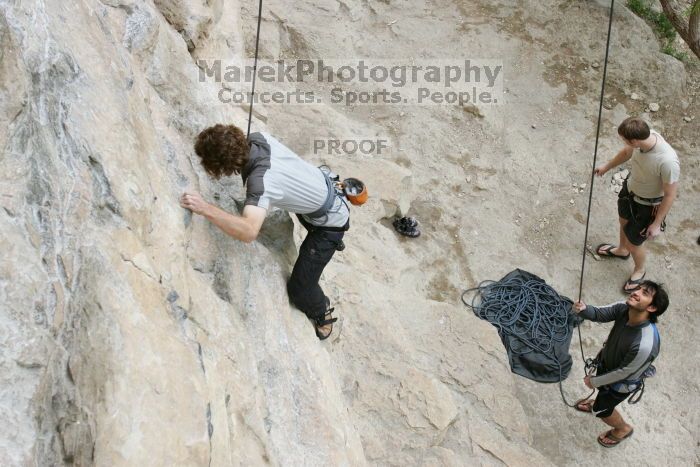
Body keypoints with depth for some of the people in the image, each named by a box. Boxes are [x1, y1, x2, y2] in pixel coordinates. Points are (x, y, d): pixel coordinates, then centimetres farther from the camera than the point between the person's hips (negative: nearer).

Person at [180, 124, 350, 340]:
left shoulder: (262, 182, -43)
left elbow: (249, 231, -59)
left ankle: (323, 315, 32)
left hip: (331, 220, -8)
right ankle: (332, 242, 74)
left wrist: (205, 208, -62)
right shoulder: (258, 138, -20)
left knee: (300, 289, 1)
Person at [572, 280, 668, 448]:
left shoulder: (645, 345, -45)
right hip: (606, 362, 5)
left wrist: (595, 381, -14)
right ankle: (599, 403, 68)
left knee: (601, 410, 20)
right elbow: (599, 314, -17)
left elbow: (623, 372, -30)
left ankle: (623, 429, 50)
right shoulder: (624, 309, -29)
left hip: (622, 383, -5)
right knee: (602, 389, 35)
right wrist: (584, 309, -42)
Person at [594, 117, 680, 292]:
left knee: (633, 242, 15)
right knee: (624, 222, 32)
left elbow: (670, 195, -27)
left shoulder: (668, 162, -43)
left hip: (647, 206, -6)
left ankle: (640, 270, 48)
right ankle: (622, 250, 64)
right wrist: (607, 166, 19)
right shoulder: (645, 135, -23)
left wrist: (656, 224, -17)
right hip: (630, 189, 6)